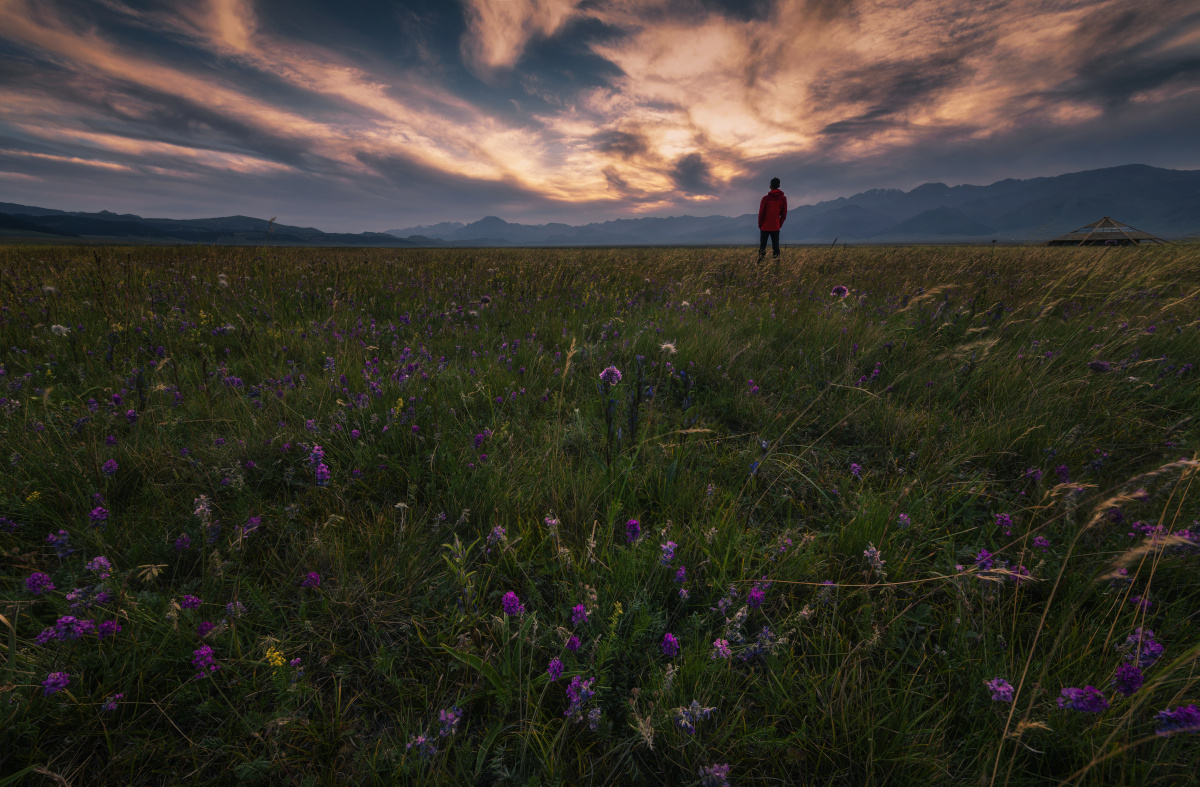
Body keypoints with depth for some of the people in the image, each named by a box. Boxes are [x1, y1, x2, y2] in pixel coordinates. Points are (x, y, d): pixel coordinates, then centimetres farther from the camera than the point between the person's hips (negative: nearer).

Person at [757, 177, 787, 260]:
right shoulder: (783, 198, 0)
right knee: (776, 247, 7)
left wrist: (760, 225, 4)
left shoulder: (766, 198, -9)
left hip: (765, 227, -2)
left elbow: (761, 213, -7)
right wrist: (780, 224, 14)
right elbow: (784, 214, 2)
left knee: (762, 246, 6)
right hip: (776, 227, 2)